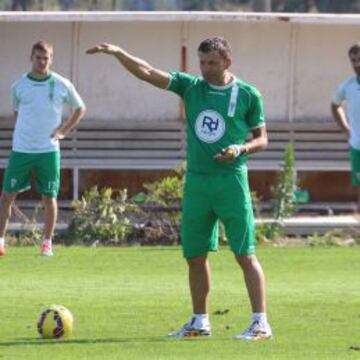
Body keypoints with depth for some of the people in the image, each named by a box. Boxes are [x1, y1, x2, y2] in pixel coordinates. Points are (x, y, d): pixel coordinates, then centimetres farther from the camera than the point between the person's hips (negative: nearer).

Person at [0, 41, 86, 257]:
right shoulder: (19, 86, 3)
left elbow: (80, 109, 12)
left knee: (49, 197, 2)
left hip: (49, 150, -1)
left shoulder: (62, 85, -1)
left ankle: (47, 243, 12)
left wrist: (63, 131, 2)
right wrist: (24, 132, 6)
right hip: (21, 150, 1)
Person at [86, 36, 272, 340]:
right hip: (196, 180, 4)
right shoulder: (191, 87, 7)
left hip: (231, 181, -4)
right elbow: (148, 73, 0)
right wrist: (118, 53, -13)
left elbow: (262, 139, 5)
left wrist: (240, 149, -15)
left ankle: (261, 324, -5)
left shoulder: (248, 95, 0)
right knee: (195, 256, 9)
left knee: (245, 254, -7)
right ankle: (200, 323, 21)